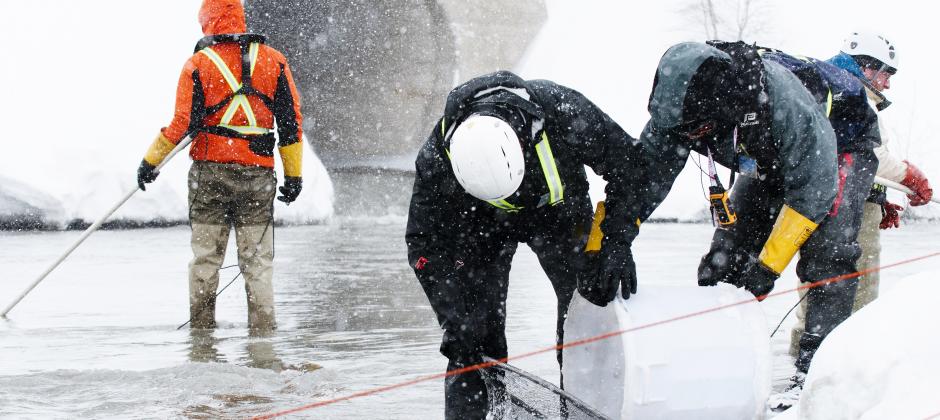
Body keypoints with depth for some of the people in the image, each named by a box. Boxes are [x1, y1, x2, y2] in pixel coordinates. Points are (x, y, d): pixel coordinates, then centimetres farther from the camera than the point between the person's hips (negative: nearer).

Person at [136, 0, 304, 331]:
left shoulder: (198, 64, -2)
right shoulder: (273, 61, 5)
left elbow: (183, 124, -7)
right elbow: (291, 121, 4)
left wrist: (151, 160, 4)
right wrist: (293, 175, 9)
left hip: (210, 171, -1)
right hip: (258, 173, 1)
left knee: (206, 254, 9)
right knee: (257, 257, 6)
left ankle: (201, 323, 10)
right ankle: (263, 325, 1)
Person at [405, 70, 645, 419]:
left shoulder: (562, 113, -39)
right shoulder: (436, 159, -35)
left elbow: (627, 163, -22)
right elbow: (425, 242, -22)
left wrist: (618, 241, -27)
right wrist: (456, 323, -26)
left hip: (559, 210, 1)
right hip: (480, 221, -1)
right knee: (472, 333, -11)